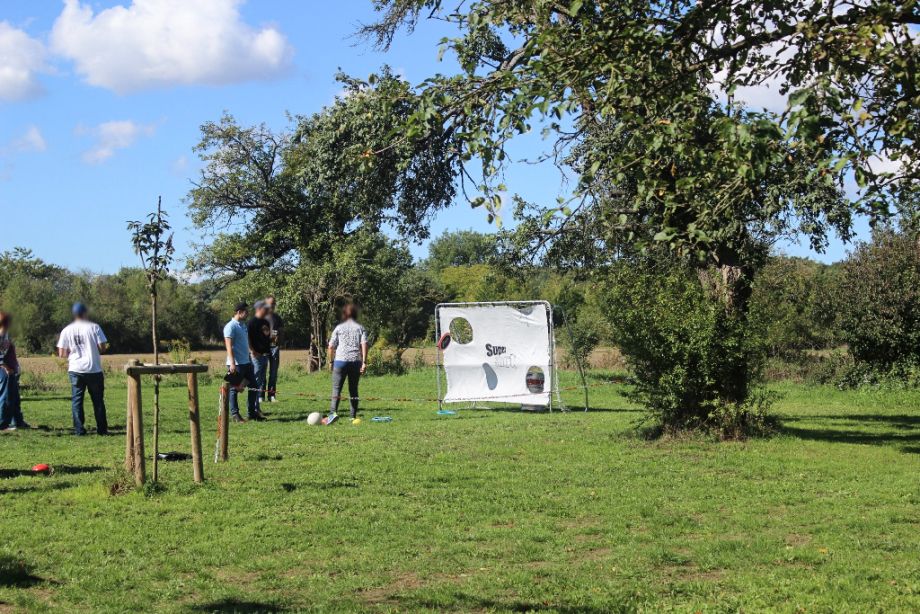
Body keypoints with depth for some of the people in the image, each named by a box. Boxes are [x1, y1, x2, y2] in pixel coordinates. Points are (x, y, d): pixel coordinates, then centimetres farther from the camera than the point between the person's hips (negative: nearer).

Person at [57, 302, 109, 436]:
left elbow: (61, 354, 1)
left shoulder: (67, 330, 2)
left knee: (76, 399, 7)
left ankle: (79, 429, 0)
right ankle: (102, 429, 10)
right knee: (98, 400, 8)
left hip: (75, 370, 1)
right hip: (94, 369, -1)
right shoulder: (94, 327, -4)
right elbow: (102, 347, -8)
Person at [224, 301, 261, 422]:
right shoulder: (231, 326, -11)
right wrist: (232, 363, -24)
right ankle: (234, 414, 5)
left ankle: (252, 412, 16)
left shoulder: (243, 326, 16)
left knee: (253, 387, 9)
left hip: (246, 363, 9)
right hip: (236, 364, -9)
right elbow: (229, 346, -18)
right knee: (234, 389, -1)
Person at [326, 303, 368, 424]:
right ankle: (353, 416, 8)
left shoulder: (339, 328, 8)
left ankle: (333, 412, -24)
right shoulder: (360, 328, 10)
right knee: (353, 389, 11)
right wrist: (364, 362, -5)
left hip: (340, 361, -2)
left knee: (336, 388, -4)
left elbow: (331, 346, 3)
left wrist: (331, 361, 12)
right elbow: (364, 345, -3)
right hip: (356, 361, 2)